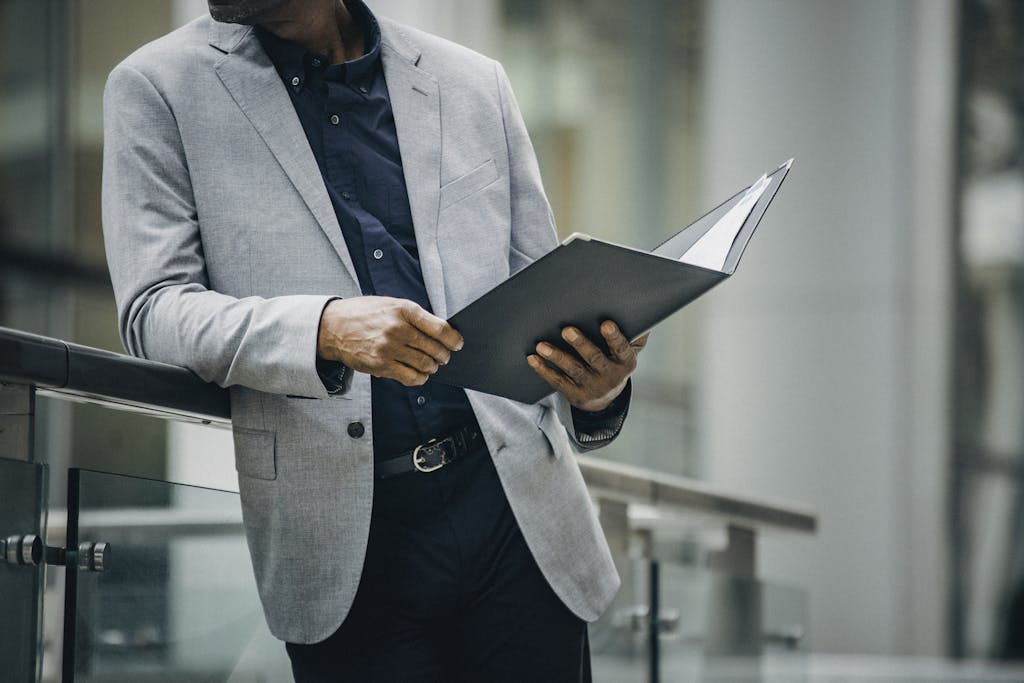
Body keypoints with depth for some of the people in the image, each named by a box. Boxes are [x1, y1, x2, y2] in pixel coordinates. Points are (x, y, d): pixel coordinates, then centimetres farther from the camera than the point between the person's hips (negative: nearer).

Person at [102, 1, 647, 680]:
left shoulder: (475, 82, 13)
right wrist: (324, 330, -23)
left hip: (517, 509, 2)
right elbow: (152, 311, -4)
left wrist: (596, 390, -9)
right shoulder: (157, 88, 5)